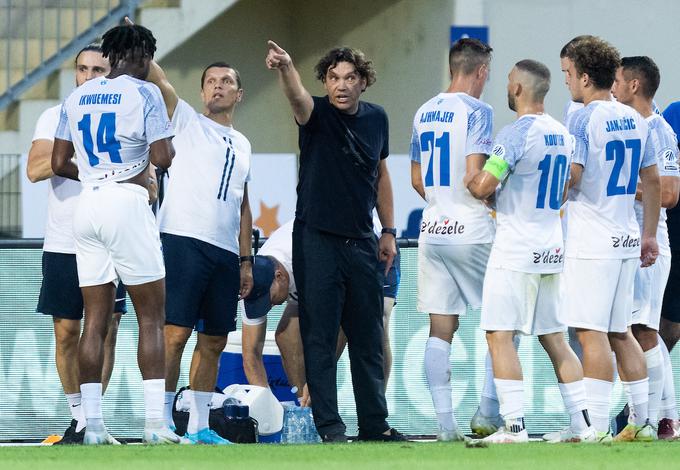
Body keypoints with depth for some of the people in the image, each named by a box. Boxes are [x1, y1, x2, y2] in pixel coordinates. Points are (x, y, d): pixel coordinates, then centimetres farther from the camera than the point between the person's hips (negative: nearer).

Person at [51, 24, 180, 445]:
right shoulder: (144, 93, -4)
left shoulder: (77, 97, 13)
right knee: (151, 316, -2)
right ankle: (155, 422, -10)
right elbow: (163, 158, -11)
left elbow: (59, 165, 14)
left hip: (88, 204, 6)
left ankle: (93, 424, 1)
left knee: (96, 319, 6)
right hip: (128, 203, -6)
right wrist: (169, 140, 10)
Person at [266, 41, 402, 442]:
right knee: (320, 337, -4)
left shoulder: (376, 119, 7)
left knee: (369, 340, 9)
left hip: (361, 243, 5)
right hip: (317, 240, -5)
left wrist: (389, 231, 15)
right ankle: (329, 426, -2)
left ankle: (375, 424, 17)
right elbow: (298, 97, -31)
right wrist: (285, 68, -53)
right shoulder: (317, 113, -7)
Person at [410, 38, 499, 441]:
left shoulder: (425, 113, 12)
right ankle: (488, 414, 2)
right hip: (471, 231, -6)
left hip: (433, 229, 6)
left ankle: (446, 423, 3)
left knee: (441, 330, 5)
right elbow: (474, 178, -19)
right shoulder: (476, 111, -11)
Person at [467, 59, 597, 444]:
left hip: (516, 250, -8)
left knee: (500, 335, -5)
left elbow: (483, 186, -20)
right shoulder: (562, 134, 11)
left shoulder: (517, 134, -14)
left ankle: (514, 426, -12)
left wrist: (473, 185, 3)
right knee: (554, 337, 12)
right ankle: (582, 423, 9)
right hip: (552, 246, 8)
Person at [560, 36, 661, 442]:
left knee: (592, 332, -7)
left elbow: (569, 178, -18)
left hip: (591, 241, -8)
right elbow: (652, 182, 17)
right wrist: (650, 236, 23)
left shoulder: (584, 120, -11)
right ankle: (642, 421, 14)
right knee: (620, 332, 14)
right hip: (626, 239, 8)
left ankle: (597, 426, -10)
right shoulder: (635, 120, 12)